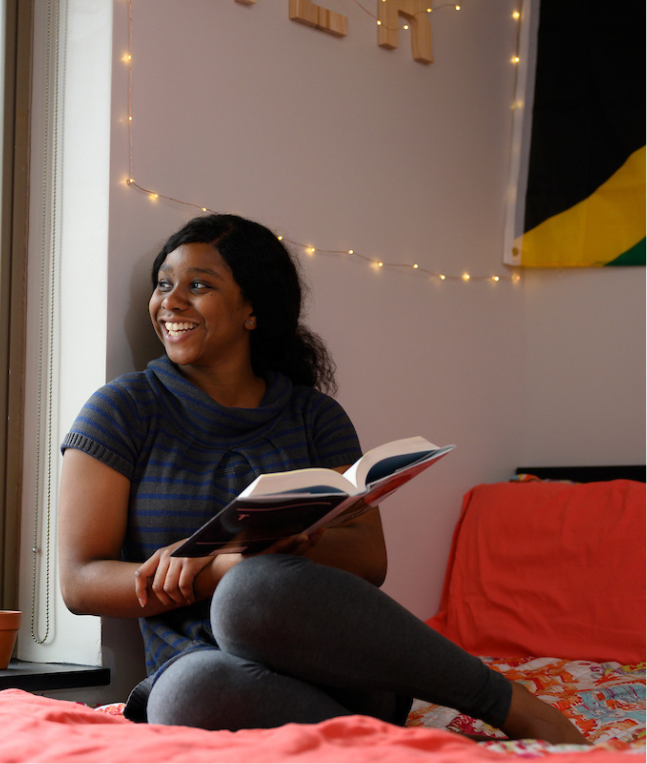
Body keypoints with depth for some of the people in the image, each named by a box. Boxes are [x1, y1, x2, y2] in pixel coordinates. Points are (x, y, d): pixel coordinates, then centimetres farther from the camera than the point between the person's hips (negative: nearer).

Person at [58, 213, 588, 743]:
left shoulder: (314, 417, 13)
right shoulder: (123, 410, 7)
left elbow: (370, 559, 1)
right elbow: (80, 582, -2)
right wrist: (224, 567, -19)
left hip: (330, 657, 1)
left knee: (258, 589, -35)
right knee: (190, 691, -39)